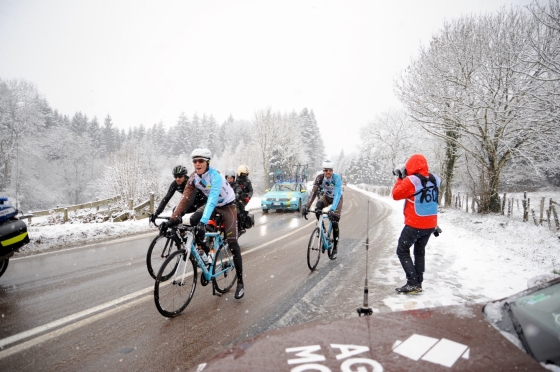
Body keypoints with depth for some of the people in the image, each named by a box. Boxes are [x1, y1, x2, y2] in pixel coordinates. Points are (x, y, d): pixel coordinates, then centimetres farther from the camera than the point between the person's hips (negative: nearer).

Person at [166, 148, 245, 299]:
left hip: (227, 205, -6)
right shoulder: (193, 177, -13)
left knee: (232, 243, -10)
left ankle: (240, 282, 0)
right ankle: (207, 253, 2)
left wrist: (204, 222, -54)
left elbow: (213, 199, -43)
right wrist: (174, 217, -24)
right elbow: (185, 198, -15)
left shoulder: (215, 176, -32)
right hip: (213, 205, 6)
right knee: (193, 221, -20)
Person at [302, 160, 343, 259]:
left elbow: (337, 194, -42)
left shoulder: (337, 178, -33)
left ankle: (335, 248, 5)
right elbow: (314, 192, -31)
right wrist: (307, 206, -44)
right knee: (317, 208, -31)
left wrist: (332, 209, -55)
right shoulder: (320, 178, -24)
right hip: (327, 196, 3)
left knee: (334, 222, -11)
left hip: (337, 198, -3)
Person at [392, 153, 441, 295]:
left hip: (414, 224, -7)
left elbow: (396, 195, -7)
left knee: (402, 251, 6)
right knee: (420, 252, 21)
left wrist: (400, 179, 3)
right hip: (430, 224, 7)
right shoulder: (434, 180, 1)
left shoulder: (411, 181, -18)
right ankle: (418, 283, 24)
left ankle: (413, 284, 1)